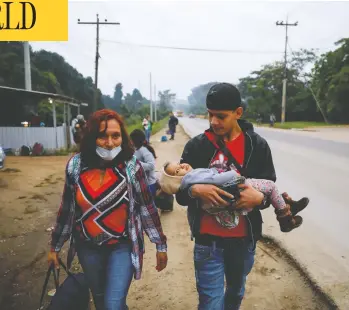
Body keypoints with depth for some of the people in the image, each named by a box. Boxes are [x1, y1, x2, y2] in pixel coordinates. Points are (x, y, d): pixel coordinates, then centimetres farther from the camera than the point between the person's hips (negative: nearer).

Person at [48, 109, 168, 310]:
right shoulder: (76, 165, -10)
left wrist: (160, 245, -4)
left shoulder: (132, 166, -17)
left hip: (122, 247, -3)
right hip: (88, 248, 3)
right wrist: (55, 247, 9)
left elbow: (147, 207, -9)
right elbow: (67, 209, 2)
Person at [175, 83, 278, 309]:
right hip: (208, 240, -2)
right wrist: (194, 190, -26)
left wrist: (260, 197, -22)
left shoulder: (257, 145, -4)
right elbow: (180, 193, -3)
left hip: (244, 238, 2)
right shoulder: (196, 145, -6)